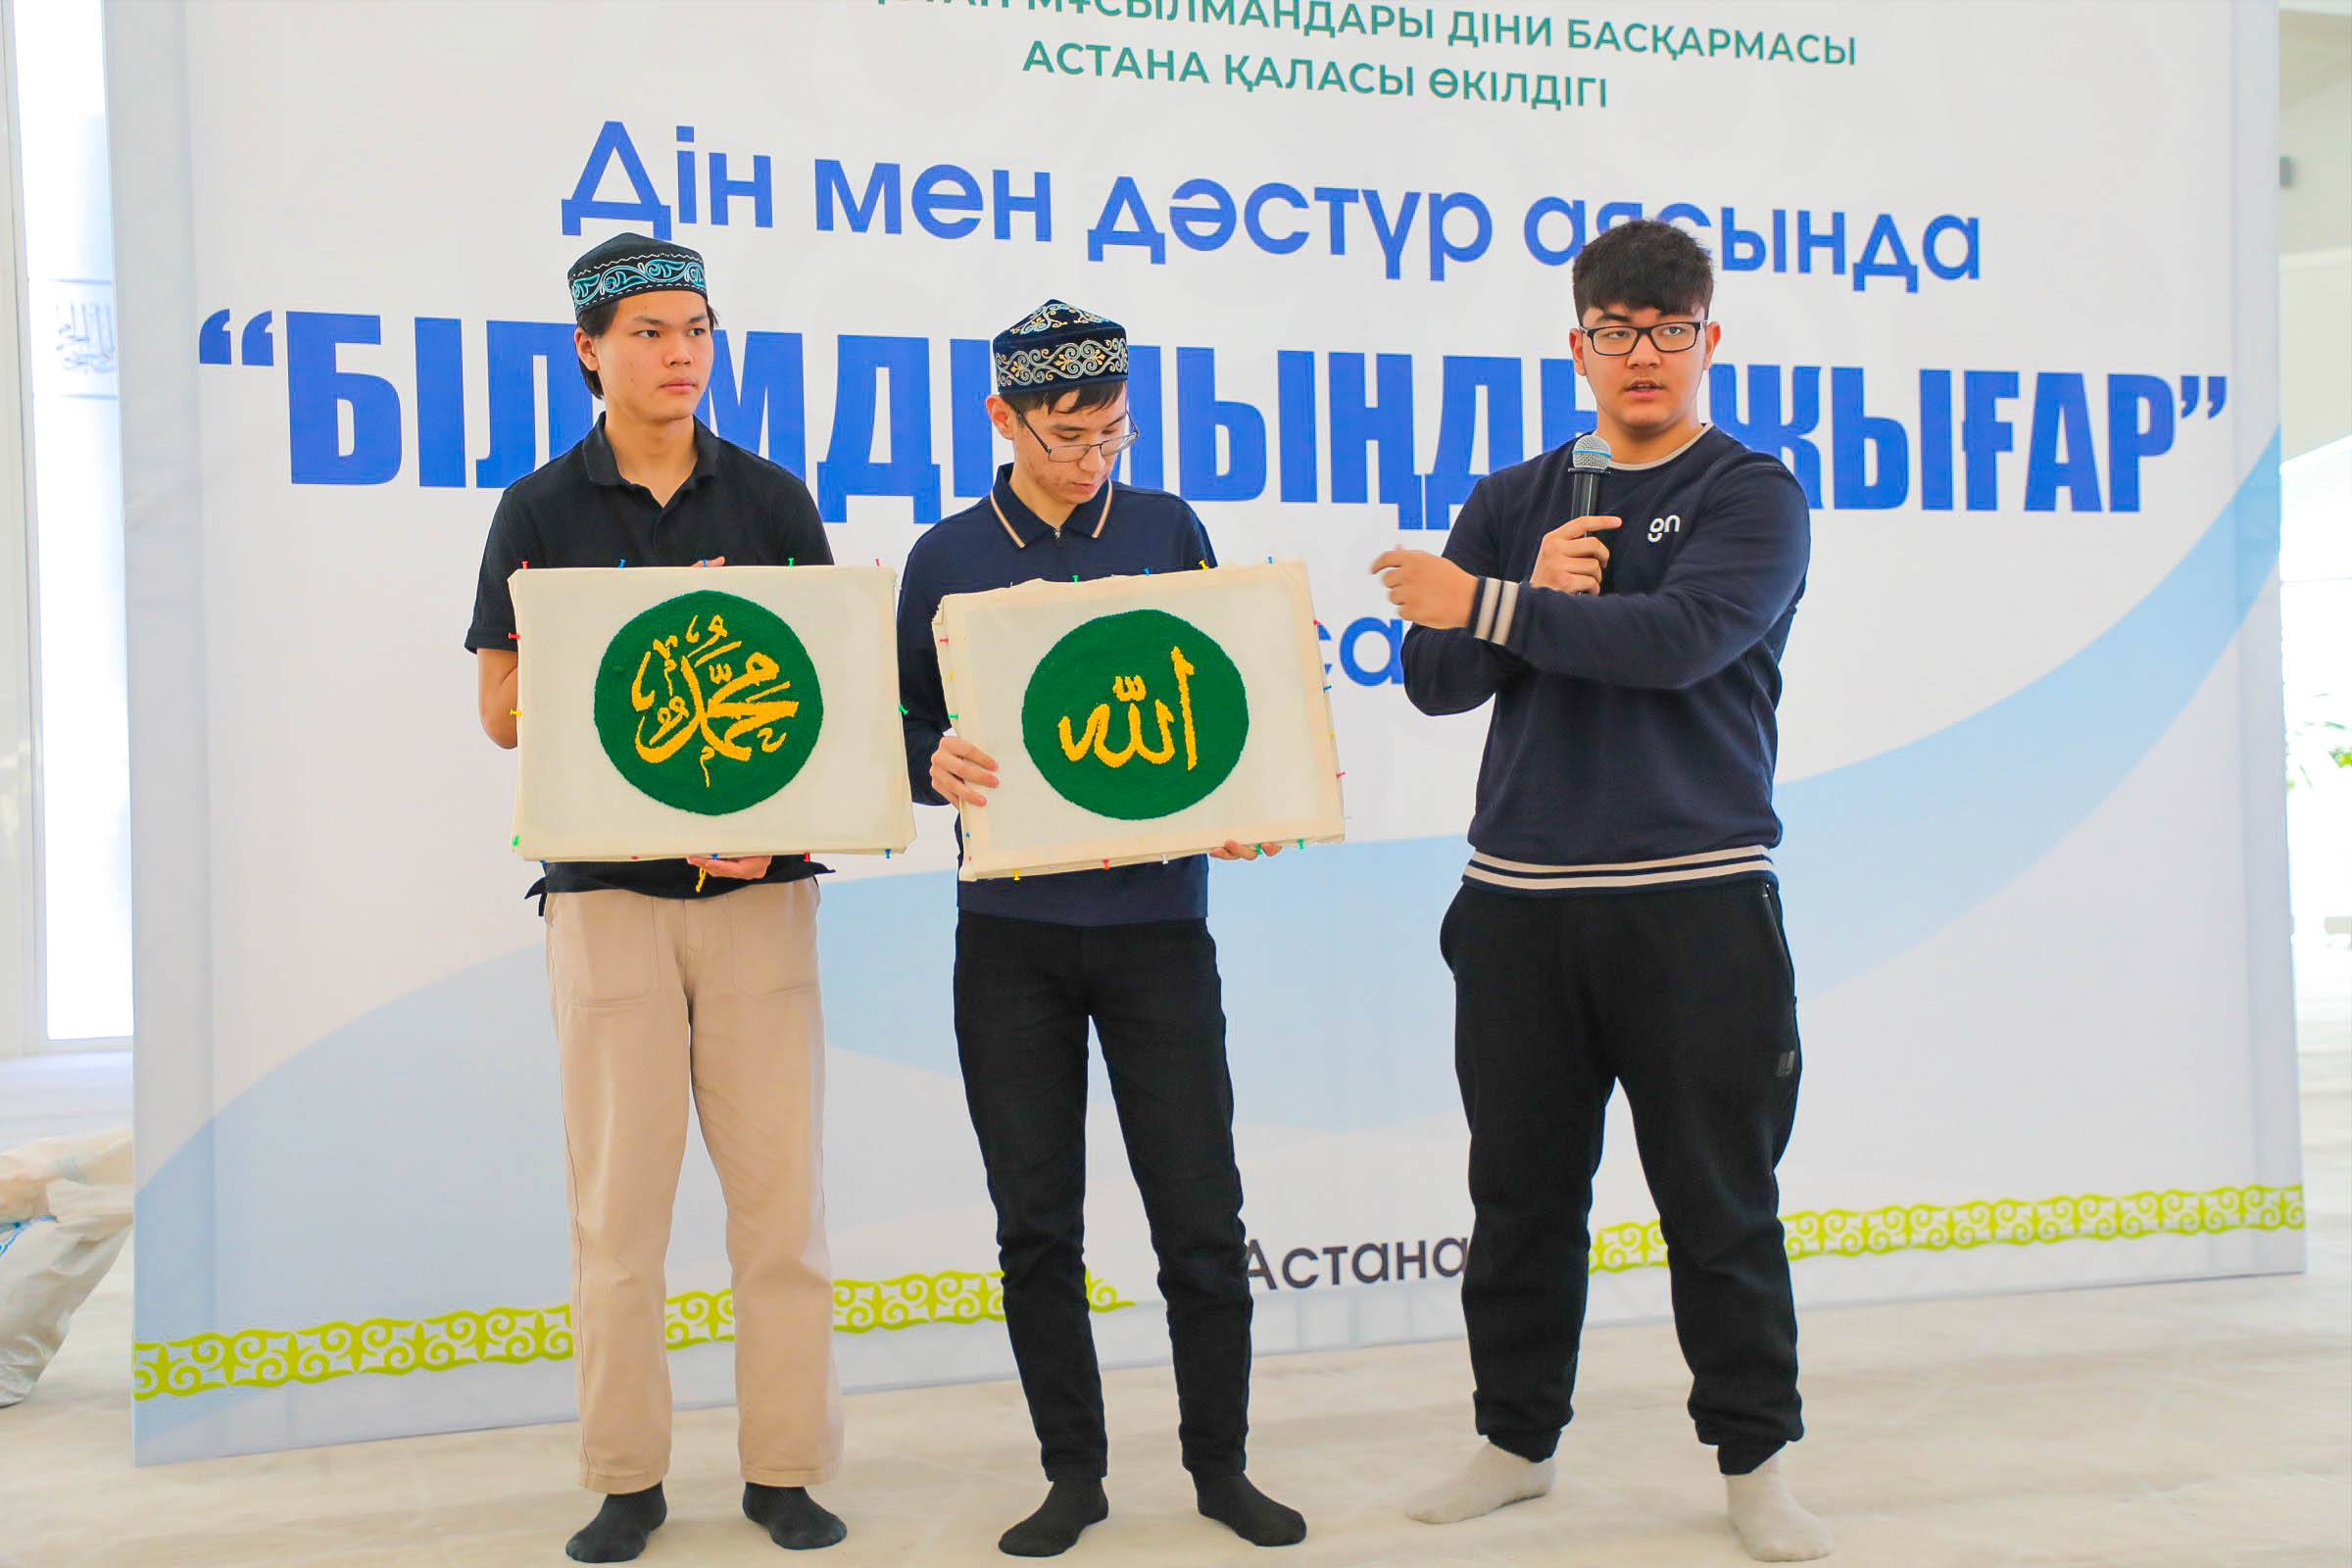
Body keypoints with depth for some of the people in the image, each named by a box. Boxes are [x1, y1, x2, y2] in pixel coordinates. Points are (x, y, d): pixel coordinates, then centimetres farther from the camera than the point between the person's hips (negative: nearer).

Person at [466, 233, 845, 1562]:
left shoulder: (773, 500, 9)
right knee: (619, 1190, 2)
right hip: (606, 886, -1)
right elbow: (503, 709, 3)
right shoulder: (541, 511, 7)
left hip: (760, 886, 1)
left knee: (782, 1181, 1)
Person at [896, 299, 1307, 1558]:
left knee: (1200, 1214, 2)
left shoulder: (1167, 531, 7)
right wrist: (937, 767, -15)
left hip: (1156, 919, 0)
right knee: (1036, 1220, 7)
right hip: (1010, 933, 1)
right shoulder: (948, 558, 5)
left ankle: (1219, 1464, 21)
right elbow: (907, 724, 7)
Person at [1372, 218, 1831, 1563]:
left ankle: (1754, 1458, 19)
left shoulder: (1754, 494, 1)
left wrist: (1492, 605, -15)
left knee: (1721, 1200, 3)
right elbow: (1436, 680, 5)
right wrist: (1541, 595, -11)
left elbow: (1675, 639, -17)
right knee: (1522, 1192, 10)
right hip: (1519, 898, 4)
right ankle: (1518, 1439, 25)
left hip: (1698, 902, -3)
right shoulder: (1512, 503, 13)